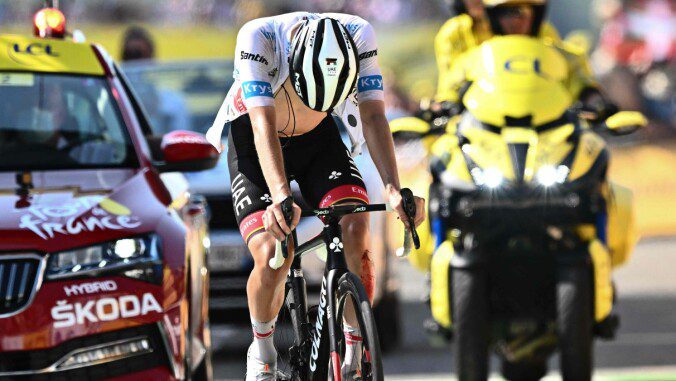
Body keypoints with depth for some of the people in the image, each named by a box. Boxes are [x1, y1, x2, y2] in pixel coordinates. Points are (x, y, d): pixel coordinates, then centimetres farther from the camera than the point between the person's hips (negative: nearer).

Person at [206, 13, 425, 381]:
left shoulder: (358, 35, -28)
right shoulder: (258, 37, -35)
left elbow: (373, 117, -29)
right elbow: (263, 124, -41)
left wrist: (393, 189, -43)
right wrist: (281, 196, -55)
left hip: (317, 138, 2)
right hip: (254, 142, -2)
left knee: (355, 230, -23)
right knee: (272, 256, -22)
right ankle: (262, 351, 6)